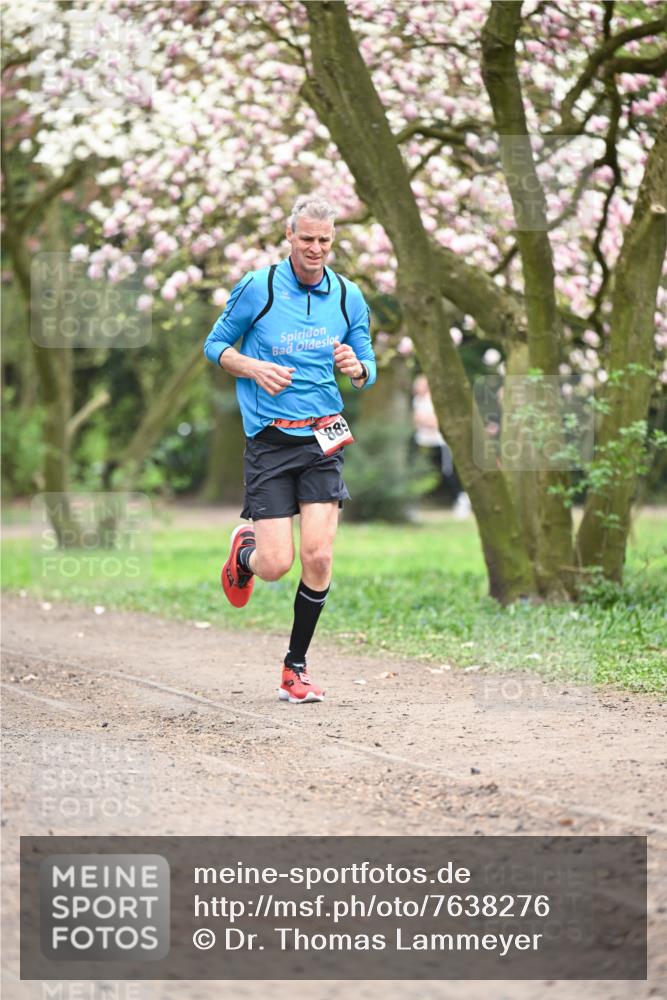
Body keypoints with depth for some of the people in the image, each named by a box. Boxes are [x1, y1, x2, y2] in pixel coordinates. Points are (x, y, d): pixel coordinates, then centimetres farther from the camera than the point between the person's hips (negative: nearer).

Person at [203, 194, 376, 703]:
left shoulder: (349, 297, 5)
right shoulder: (257, 288, -4)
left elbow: (368, 369, 13)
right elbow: (215, 344, 6)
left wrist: (357, 368, -11)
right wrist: (254, 367, -13)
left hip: (323, 437, 2)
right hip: (269, 438, -2)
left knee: (318, 556, -9)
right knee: (276, 564, -9)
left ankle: (296, 667, 8)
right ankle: (243, 551, 31)